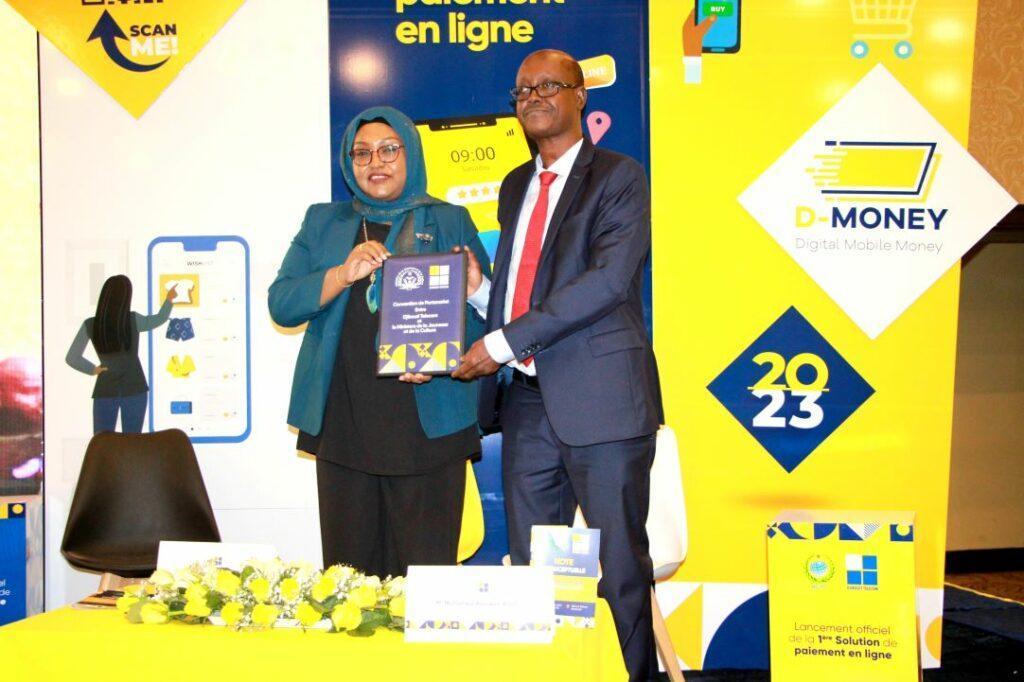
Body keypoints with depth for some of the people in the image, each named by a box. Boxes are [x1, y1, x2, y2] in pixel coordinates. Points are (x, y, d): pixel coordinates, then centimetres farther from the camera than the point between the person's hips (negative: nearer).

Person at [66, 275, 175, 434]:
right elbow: (160, 319, 8)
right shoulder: (133, 320, -12)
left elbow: (71, 358, -7)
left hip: (105, 391, 1)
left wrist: (93, 370, 7)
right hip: (134, 389, -1)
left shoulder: (90, 325, -9)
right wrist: (169, 299, 24)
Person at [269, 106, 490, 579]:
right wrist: (343, 274, -11)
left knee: (426, 570, -3)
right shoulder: (324, 222, 16)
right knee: (348, 567, 4)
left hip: (427, 423, -2)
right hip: (343, 422, 2)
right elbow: (281, 304, 6)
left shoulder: (450, 222, 11)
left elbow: (484, 314, 5)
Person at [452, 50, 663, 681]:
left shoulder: (619, 177, -2)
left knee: (621, 566, 3)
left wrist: (504, 342, -19)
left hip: (600, 397, -6)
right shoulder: (515, 186, 20)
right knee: (530, 567, 12)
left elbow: (609, 279, -16)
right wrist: (480, 350, 4)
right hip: (527, 398, 7)